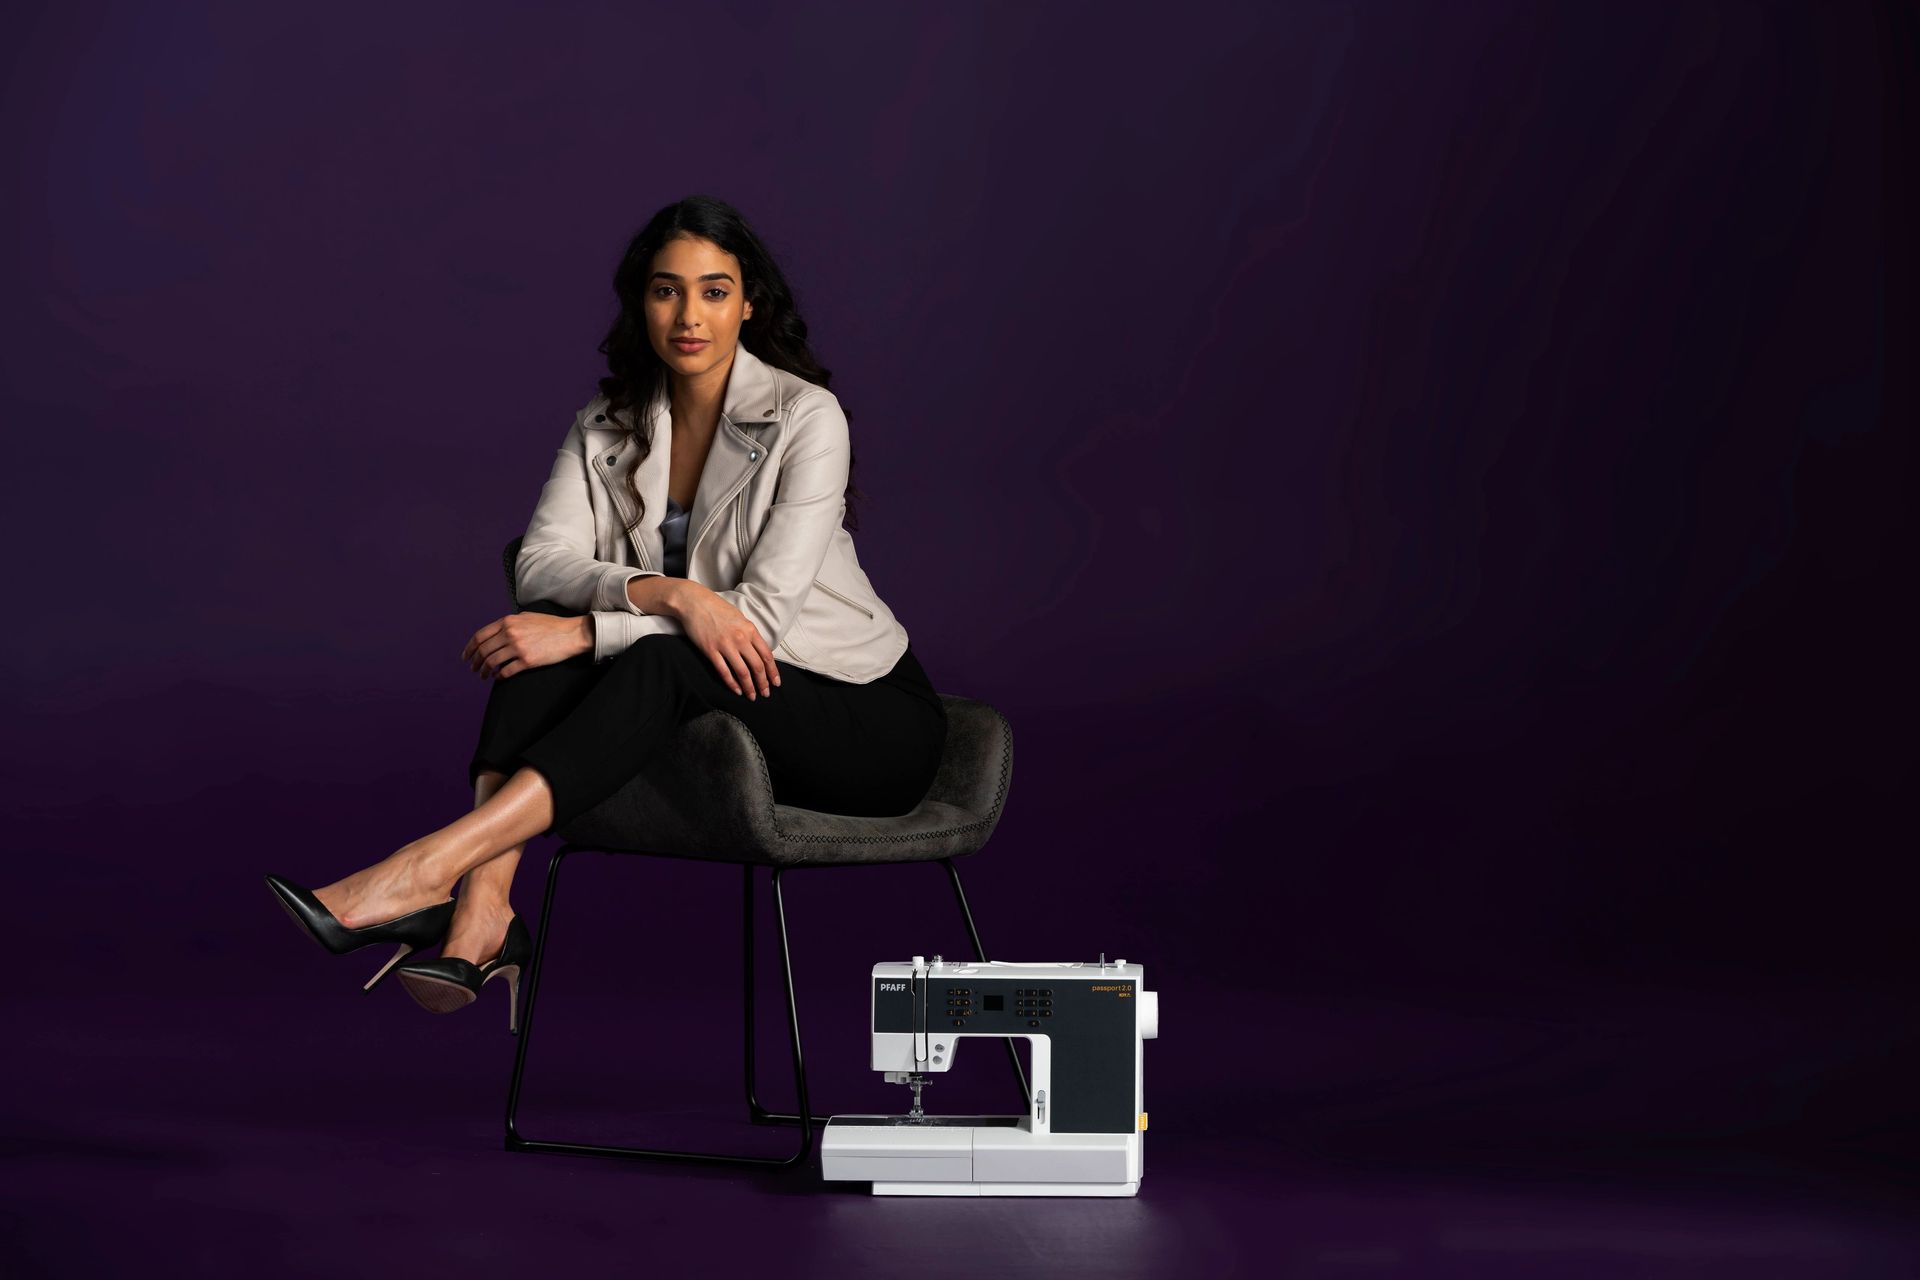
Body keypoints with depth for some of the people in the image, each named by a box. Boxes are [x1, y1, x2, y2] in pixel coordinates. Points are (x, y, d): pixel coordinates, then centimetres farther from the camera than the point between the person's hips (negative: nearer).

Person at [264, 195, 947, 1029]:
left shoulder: (804, 416, -14)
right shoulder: (607, 429, 2)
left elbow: (762, 613, -21)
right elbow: (540, 566, -12)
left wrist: (584, 632, -27)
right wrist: (669, 592, -31)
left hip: (870, 717, -5)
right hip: (703, 708, 5)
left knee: (662, 663, -34)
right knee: (539, 631, -21)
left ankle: (430, 868, -44)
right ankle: (482, 909, -36)